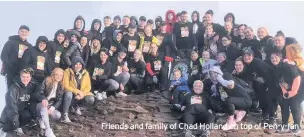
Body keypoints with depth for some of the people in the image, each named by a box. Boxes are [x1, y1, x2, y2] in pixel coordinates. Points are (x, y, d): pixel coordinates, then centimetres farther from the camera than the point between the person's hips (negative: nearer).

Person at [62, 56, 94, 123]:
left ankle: (77, 107, 9)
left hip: (81, 95, 3)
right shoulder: (68, 72, -13)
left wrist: (82, 94, -20)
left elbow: (88, 87, -1)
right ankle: (65, 115, -26)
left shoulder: (85, 73, -3)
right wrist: (77, 91, -24)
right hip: (71, 94, -3)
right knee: (68, 94, -37)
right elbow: (66, 86, -16)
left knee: (90, 99, -23)